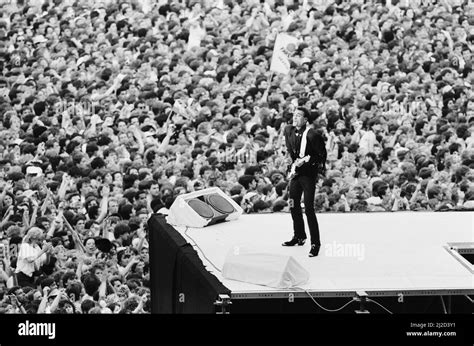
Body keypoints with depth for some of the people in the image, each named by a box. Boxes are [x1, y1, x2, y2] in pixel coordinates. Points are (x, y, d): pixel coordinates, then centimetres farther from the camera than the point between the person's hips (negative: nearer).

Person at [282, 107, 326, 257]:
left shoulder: (312, 135, -19)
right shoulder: (289, 131, 3)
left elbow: (321, 155, -13)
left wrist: (306, 160, -19)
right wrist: (294, 160, 7)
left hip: (309, 173, -8)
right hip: (296, 171, 8)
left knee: (309, 209, -10)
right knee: (293, 205, 17)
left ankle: (315, 243, -4)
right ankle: (299, 236, 36)